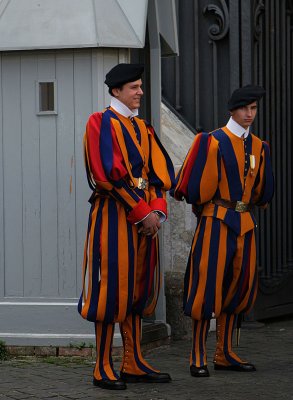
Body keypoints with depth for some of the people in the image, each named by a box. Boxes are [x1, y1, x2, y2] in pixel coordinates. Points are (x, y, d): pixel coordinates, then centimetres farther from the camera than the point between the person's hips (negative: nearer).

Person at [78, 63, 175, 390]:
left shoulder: (142, 127, 17)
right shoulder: (102, 123, -6)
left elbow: (160, 170, 11)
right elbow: (109, 174, -16)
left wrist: (157, 209, -5)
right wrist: (142, 211, -16)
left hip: (145, 215, 8)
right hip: (114, 215, -7)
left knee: (138, 289, 9)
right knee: (112, 287, -7)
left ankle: (134, 365, 15)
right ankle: (103, 369, -2)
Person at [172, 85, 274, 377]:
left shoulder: (258, 147, 12)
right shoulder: (214, 141, -7)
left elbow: (265, 191, 16)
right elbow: (196, 188, -9)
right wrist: (206, 204, 3)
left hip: (244, 222, 7)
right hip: (216, 222, -6)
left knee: (239, 286, 9)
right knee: (207, 285, -7)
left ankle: (224, 354, 18)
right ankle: (198, 358, -2)